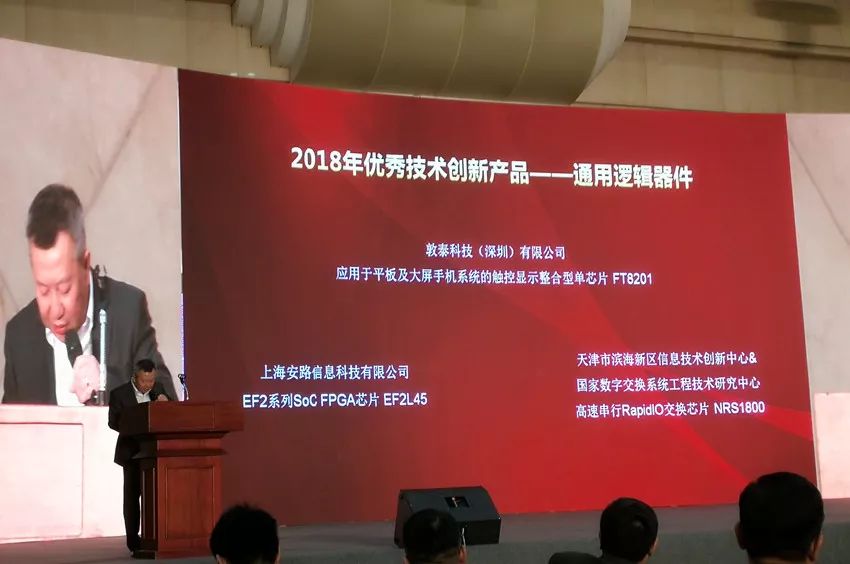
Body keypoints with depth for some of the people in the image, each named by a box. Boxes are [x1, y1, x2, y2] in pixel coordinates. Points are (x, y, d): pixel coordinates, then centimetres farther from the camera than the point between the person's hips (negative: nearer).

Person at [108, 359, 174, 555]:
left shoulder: (158, 389, 5)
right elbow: (114, 422, -9)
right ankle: (133, 540, 4)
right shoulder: (119, 394, -7)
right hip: (132, 451, -3)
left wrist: (167, 402, -14)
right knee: (132, 494, 0)